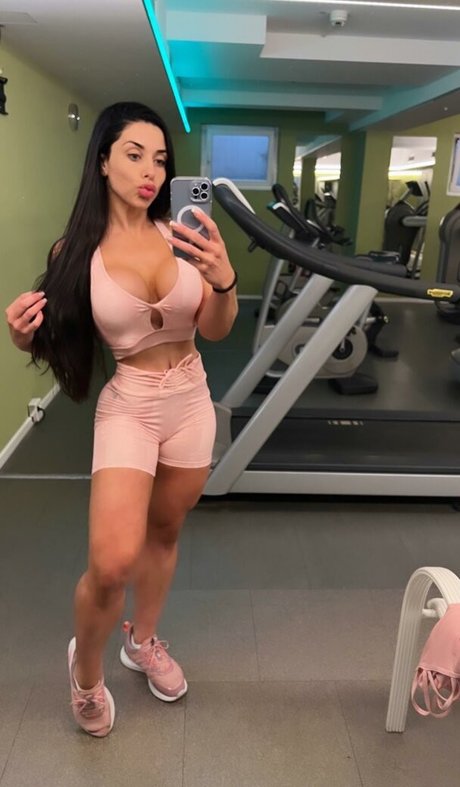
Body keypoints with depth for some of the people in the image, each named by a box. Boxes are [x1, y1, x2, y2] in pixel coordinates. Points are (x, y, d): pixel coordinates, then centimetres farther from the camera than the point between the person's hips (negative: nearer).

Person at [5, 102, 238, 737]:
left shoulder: (178, 235, -4)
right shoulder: (75, 251, -9)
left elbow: (216, 331, -4)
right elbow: (63, 342, -1)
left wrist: (225, 280, -24)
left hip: (192, 401, 4)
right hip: (128, 405, -3)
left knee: (165, 530, 19)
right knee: (113, 562, -15)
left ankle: (144, 640, 47)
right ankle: (86, 669, 21)